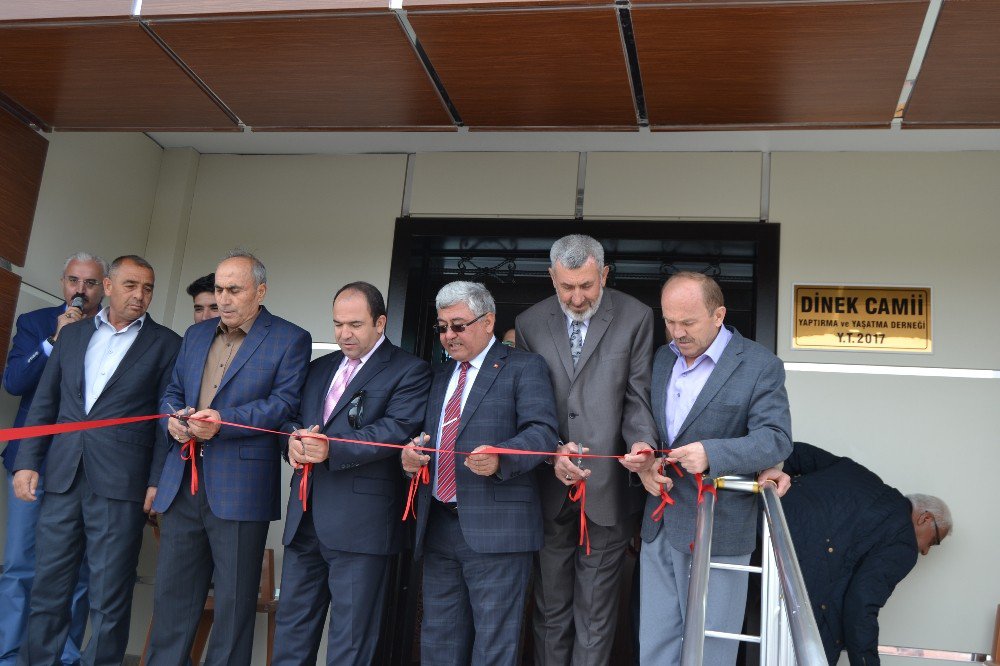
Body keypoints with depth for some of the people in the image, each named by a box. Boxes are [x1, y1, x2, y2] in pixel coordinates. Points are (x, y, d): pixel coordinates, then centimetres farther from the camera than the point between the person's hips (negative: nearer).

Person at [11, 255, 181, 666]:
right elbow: (45, 402, 14)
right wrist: (27, 462, 6)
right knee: (48, 587, 10)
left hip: (120, 484, -3)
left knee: (109, 597, 2)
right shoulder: (72, 333, 14)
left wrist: (157, 482, -7)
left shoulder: (166, 344, 3)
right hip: (63, 477, 4)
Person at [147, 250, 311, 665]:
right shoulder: (196, 335, 17)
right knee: (172, 593, 13)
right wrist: (174, 418, -3)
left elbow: (284, 403, -11)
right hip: (183, 485, 6)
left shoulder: (290, 340, -2)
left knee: (234, 603, 4)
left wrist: (223, 422, -21)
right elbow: (172, 392, 20)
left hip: (240, 489, -5)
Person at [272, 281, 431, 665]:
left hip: (360, 522, -6)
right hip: (305, 517, 7)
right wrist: (294, 438, -10)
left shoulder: (409, 371, -4)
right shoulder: (319, 368, 18)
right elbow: (292, 417, 14)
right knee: (292, 627, 16)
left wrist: (332, 449, -26)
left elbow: (397, 430, -17)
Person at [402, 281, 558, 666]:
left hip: (495, 528, -6)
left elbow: (542, 431, -11)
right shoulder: (441, 376, 20)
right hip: (438, 528, 7)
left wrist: (500, 458, -29)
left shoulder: (524, 368, 0)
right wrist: (412, 457, -2)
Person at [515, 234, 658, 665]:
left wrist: (640, 443, -22)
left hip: (608, 487, -2)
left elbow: (637, 397, -3)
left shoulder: (636, 318, -2)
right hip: (550, 488, 2)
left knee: (596, 612, 7)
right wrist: (552, 451, -14)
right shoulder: (530, 323, 3)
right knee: (551, 605, 15)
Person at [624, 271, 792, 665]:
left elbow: (776, 439, -14)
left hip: (717, 533, -5)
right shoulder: (660, 359, 10)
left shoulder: (760, 366, -7)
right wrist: (644, 464, -7)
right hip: (659, 528, 5)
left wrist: (711, 454, -29)